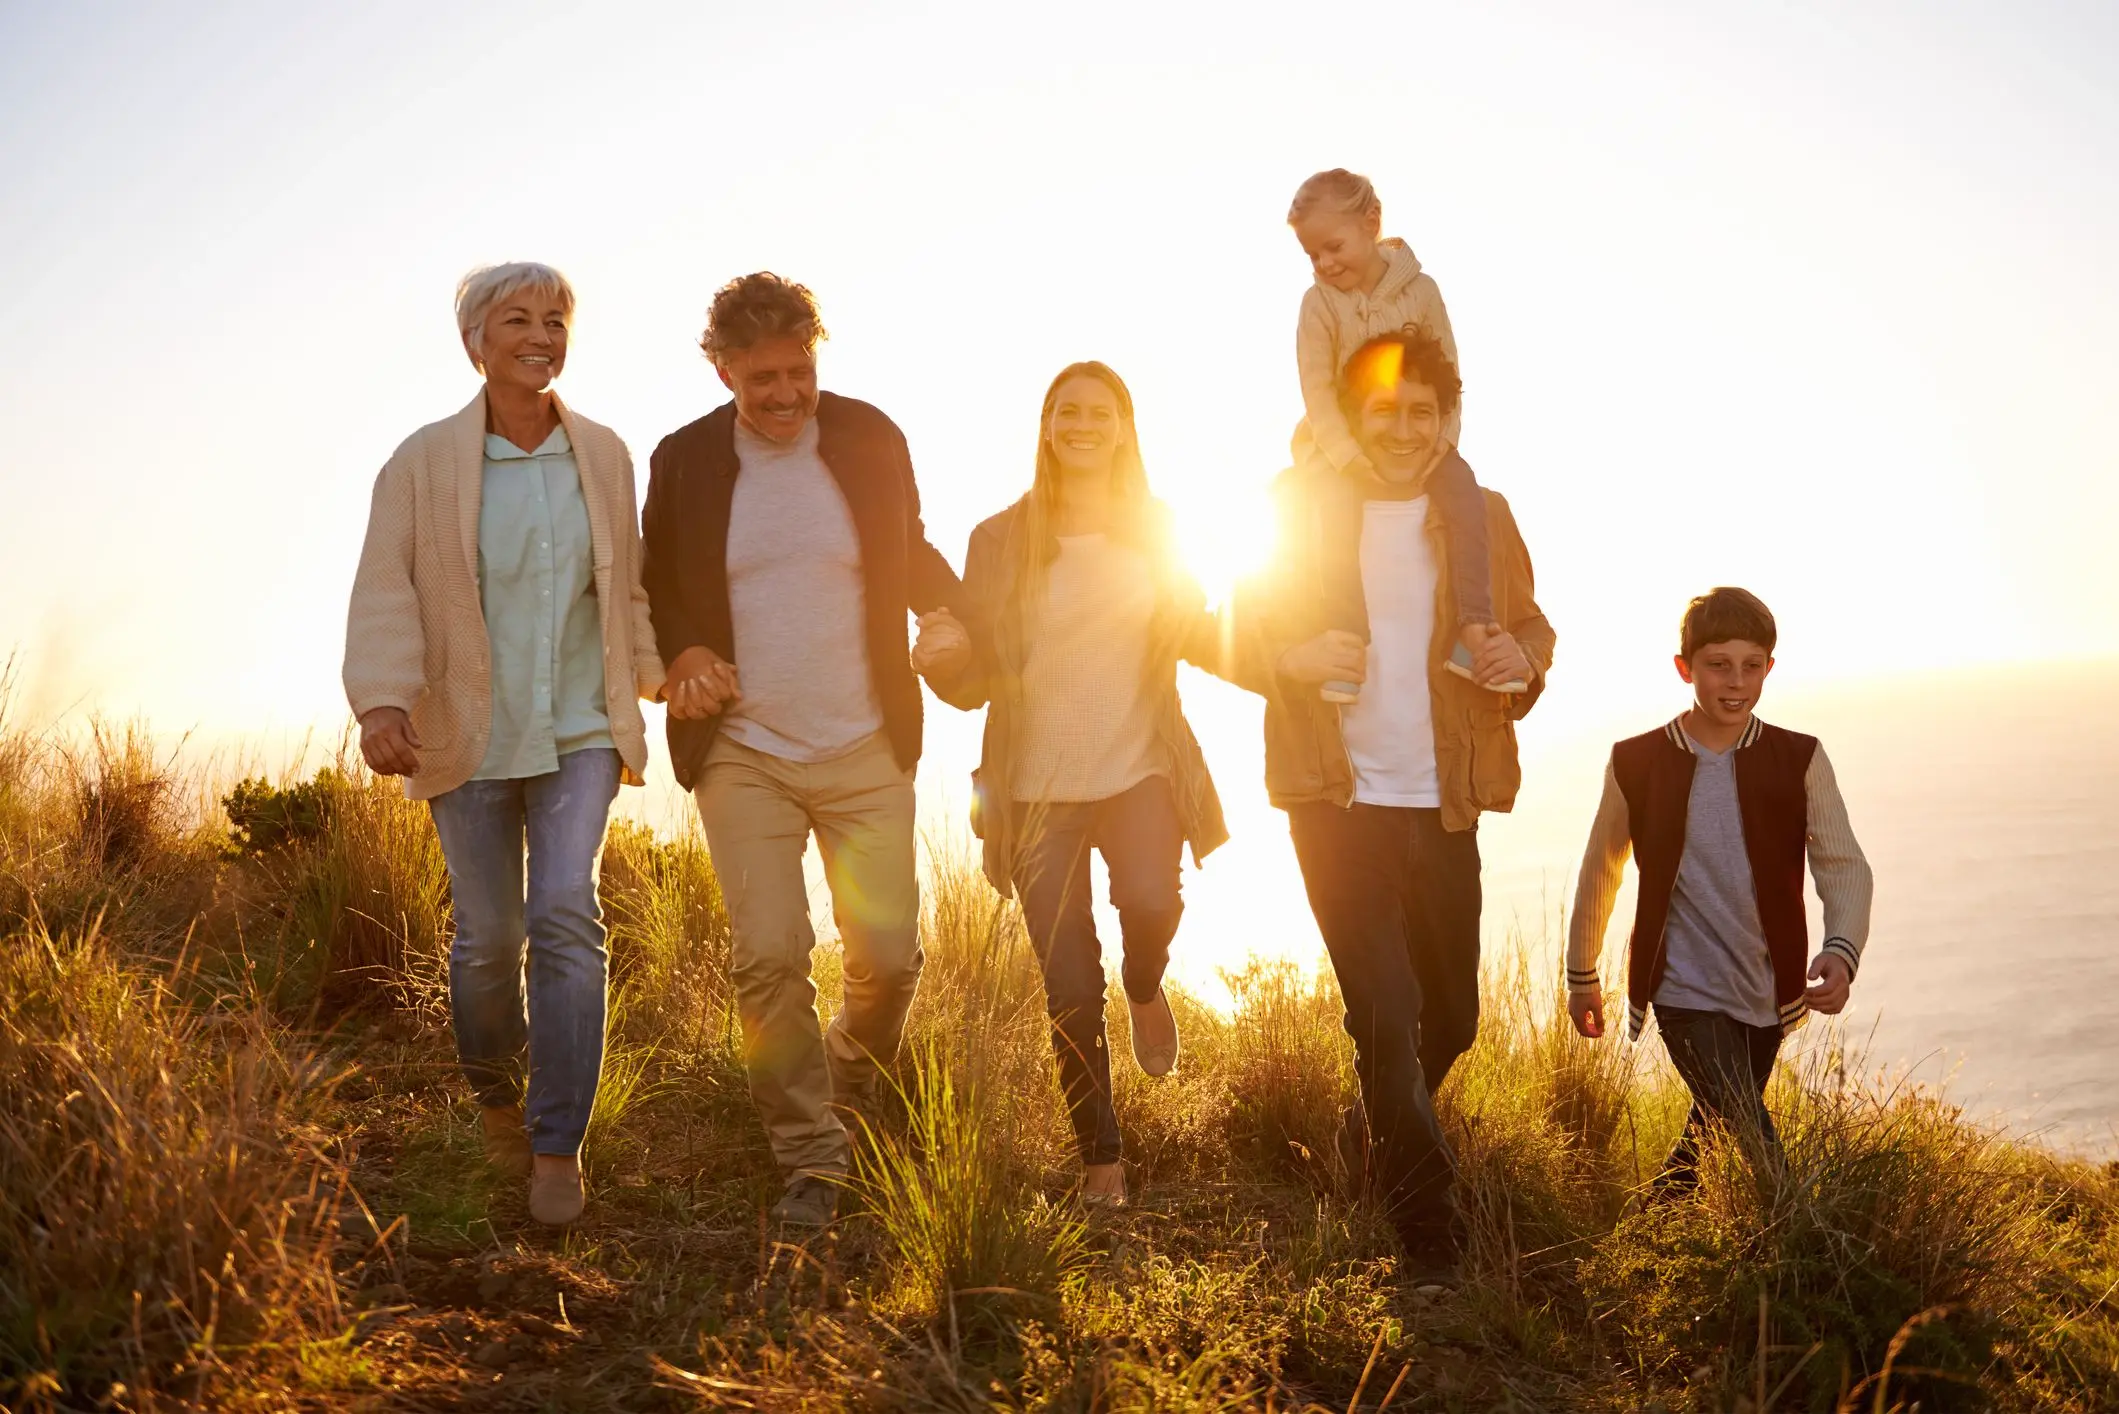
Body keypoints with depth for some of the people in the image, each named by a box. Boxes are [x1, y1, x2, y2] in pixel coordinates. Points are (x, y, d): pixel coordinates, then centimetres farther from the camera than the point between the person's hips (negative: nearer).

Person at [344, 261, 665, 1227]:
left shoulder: (602, 455, 4)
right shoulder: (424, 463, -4)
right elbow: (385, 591, -11)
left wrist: (664, 677, 7)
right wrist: (383, 701, -25)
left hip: (579, 730, 1)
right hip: (468, 735, -1)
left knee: (567, 917, -13)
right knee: (488, 936, 5)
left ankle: (559, 1147, -6)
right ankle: (497, 1098, 34)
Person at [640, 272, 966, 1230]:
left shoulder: (870, 440, 2)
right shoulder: (684, 461, 0)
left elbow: (912, 552, 16)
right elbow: (657, 587, 12)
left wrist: (947, 613, -5)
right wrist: (682, 654, -9)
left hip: (865, 753, 1)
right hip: (741, 755, -1)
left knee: (888, 955, 1)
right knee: (769, 956, -11)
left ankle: (852, 1078, 34)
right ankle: (810, 1160, 3)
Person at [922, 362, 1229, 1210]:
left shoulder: (1154, 531, 8)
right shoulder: (1001, 540, 2)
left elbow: (1198, 639, 15)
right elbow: (973, 679, 0)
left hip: (1139, 769, 1)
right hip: (1039, 784, 0)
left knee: (1151, 904, -28)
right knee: (1071, 993, -1)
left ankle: (1145, 990, 9)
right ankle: (1101, 1160, 19)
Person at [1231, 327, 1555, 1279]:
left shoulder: (1480, 514, 6)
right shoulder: (1301, 505, 0)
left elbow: (1528, 623, 15)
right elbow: (1245, 638, 3)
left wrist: (1524, 658, -9)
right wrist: (1296, 658, -20)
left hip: (1442, 805, 3)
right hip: (1338, 802, -3)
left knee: (1450, 1019, 12)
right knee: (1386, 1013, -9)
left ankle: (1371, 1147, 42)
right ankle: (1430, 1242, 1)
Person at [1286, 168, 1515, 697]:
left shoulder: (1420, 290, -4)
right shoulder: (1319, 302, -7)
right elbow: (1317, 389, -13)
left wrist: (1439, 440, -16)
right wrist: (1350, 455, -24)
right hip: (1345, 441, -1)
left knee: (1463, 489, -28)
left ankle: (1472, 626, -26)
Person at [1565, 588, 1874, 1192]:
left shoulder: (1801, 761, -4)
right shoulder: (1636, 763, -6)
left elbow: (1845, 867, -8)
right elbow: (1600, 872, 7)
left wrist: (1841, 952, -29)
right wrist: (1581, 975, 16)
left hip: (1766, 993, 3)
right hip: (1687, 992, -3)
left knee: (1715, 1136, 20)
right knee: (1756, 1153, -18)